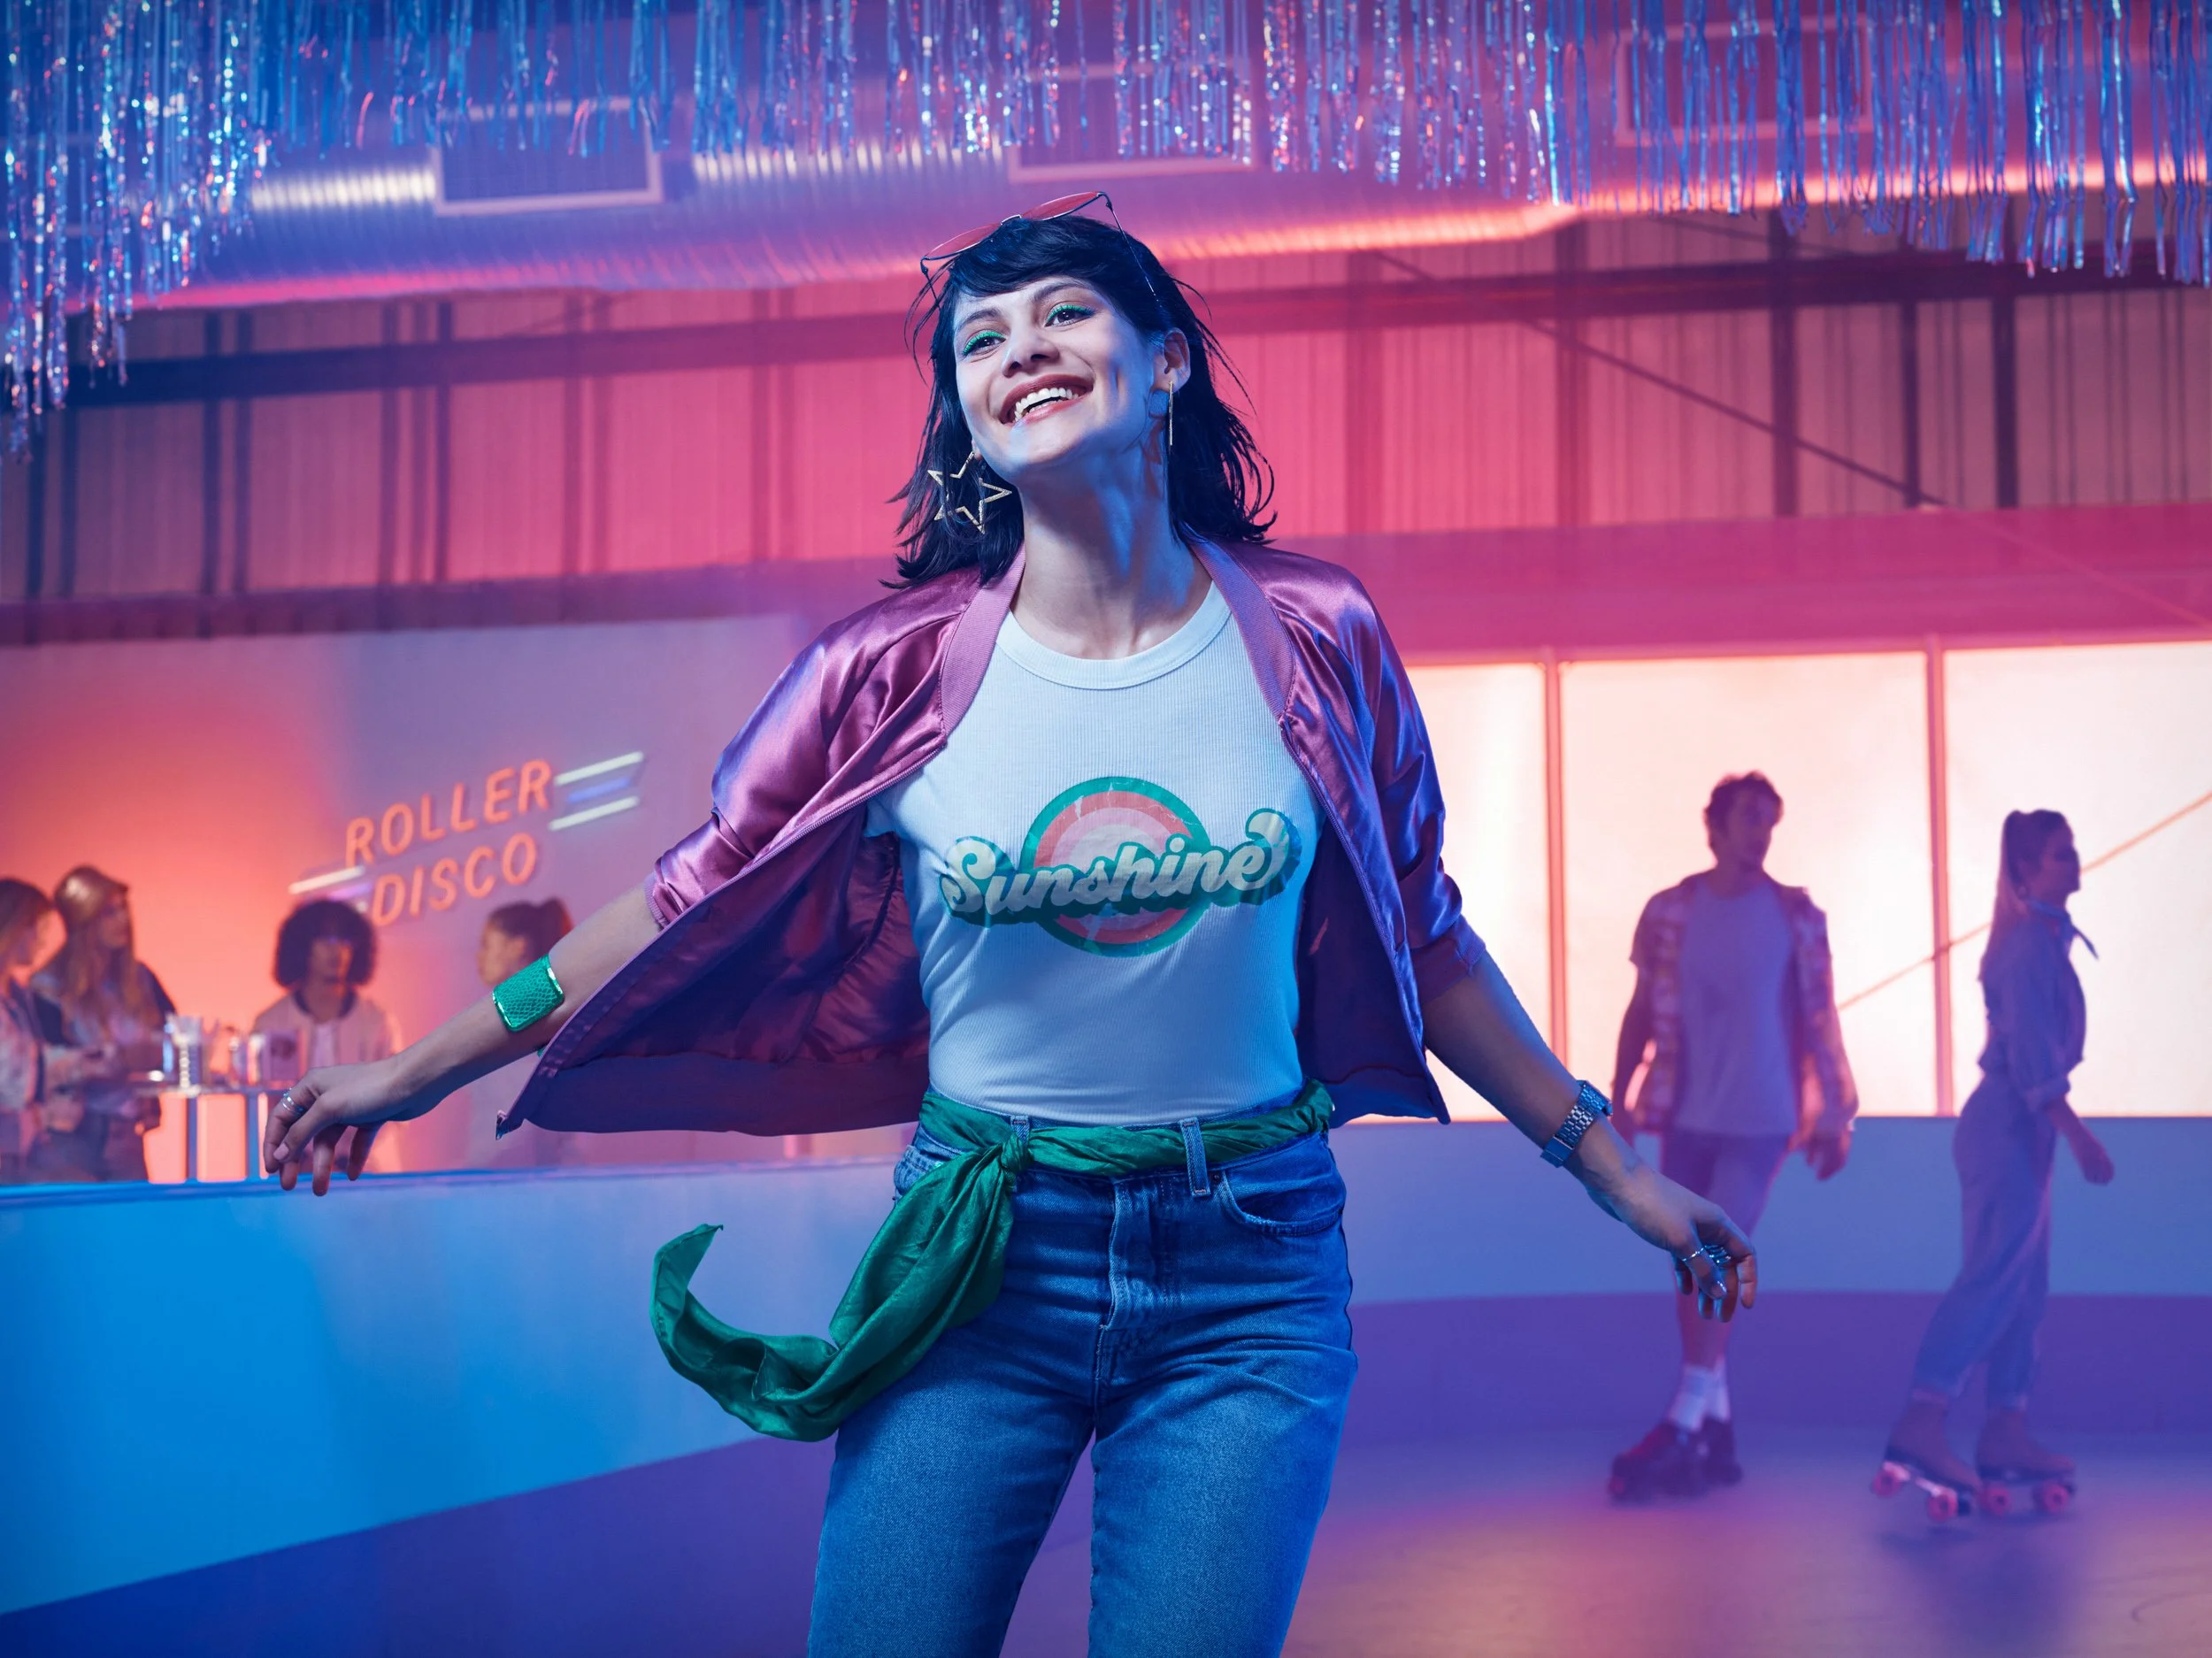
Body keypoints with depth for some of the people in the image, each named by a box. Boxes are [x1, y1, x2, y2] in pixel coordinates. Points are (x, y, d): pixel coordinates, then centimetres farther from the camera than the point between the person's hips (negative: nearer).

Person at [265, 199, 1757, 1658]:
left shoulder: (1313, 641, -1)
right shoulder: (904, 668, -3)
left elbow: (1422, 939, 9)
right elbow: (692, 900, 5)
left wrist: (1612, 1164, 13)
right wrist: (417, 1075, 7)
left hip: (1246, 1269, 0)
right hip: (980, 1260, 0)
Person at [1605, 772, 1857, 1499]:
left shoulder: (1796, 915, 0)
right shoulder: (1668, 913, 4)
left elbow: (1820, 1019, 2)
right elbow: (1642, 1013, 7)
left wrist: (1835, 1116, -1)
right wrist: (1616, 1103, 2)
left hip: (1759, 1119, -3)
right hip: (1685, 1118, 3)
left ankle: (1681, 1429, -8)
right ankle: (1717, 1428, 15)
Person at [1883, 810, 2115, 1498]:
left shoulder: (2043, 938, 15)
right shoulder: (2032, 946, -15)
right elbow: (2033, 1059, -22)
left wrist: (2067, 1133, 21)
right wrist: (2080, 1137, -24)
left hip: (2019, 1130, 10)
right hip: (2009, 1130, -10)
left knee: (2024, 1288, 10)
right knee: (1992, 1279, -16)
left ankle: (2006, 1434, 13)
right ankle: (1922, 1424, -21)